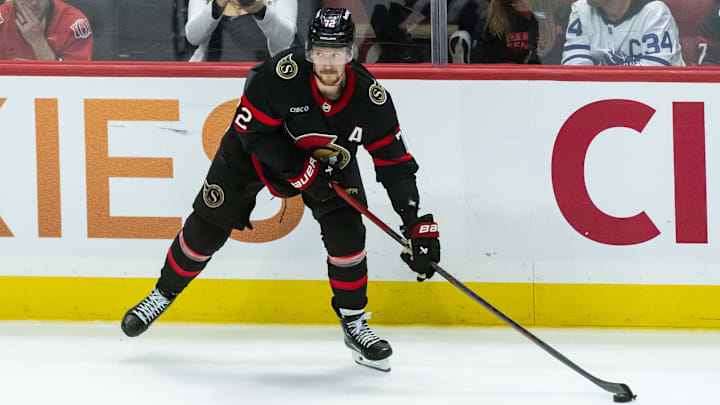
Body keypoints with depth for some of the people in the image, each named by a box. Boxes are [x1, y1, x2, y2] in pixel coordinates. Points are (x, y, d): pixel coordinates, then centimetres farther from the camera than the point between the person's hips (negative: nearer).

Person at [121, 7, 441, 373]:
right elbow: (251, 130, -26)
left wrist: (418, 225, -24)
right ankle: (164, 294, 24)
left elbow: (395, 162, -19)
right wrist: (300, 169, -33)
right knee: (208, 226, 0)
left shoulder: (369, 97, -27)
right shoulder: (282, 74, -36)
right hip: (257, 148, -2)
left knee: (346, 230, -16)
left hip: (329, 156, 2)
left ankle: (354, 322, 4)